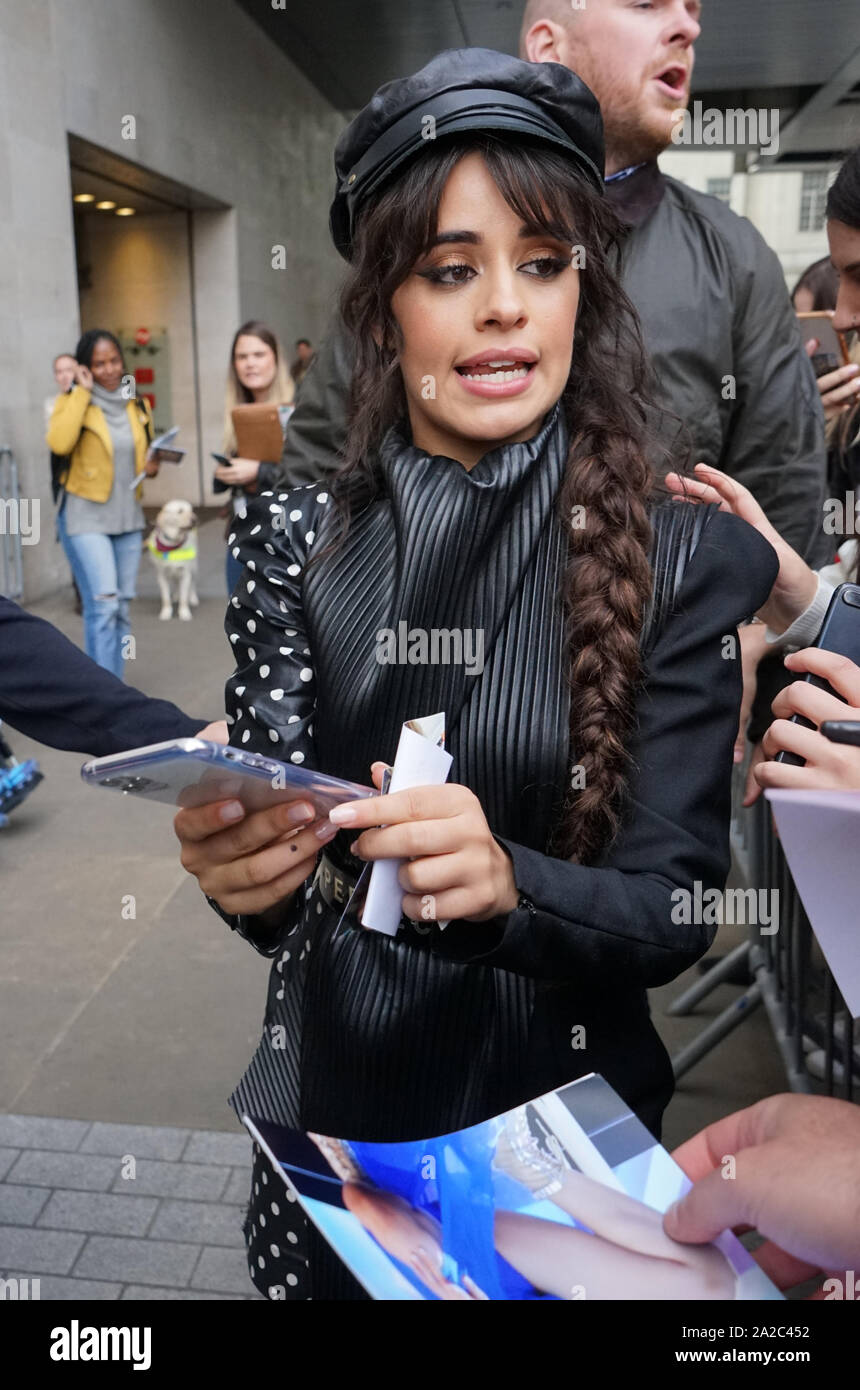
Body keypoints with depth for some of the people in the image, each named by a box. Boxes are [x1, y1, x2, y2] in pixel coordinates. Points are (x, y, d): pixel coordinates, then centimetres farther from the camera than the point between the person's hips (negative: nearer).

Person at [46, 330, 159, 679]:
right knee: (103, 605, -15)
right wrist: (82, 392, -18)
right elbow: (59, 443, -25)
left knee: (121, 608, 9)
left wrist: (152, 466, 1)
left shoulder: (137, 405, 10)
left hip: (128, 516, 6)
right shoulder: (73, 402, -5)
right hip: (86, 515, -5)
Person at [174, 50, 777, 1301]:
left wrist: (508, 885, -33)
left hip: (556, 1110, -1)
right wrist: (242, 871, -30)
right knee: (329, 1276, 27)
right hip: (330, 1095, 2)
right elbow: (272, 877, -8)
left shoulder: (680, 560, -14)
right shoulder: (297, 539, -10)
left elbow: (671, 910, -14)